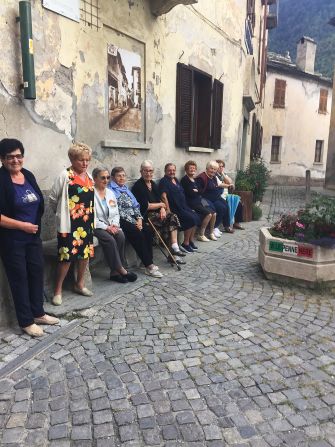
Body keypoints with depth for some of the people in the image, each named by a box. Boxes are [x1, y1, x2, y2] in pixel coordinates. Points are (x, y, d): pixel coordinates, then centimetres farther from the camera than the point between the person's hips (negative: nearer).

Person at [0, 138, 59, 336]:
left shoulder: (28, 175, 5)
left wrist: (35, 226, 8)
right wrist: (23, 225, -18)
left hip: (33, 236, 7)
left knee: (37, 272, 13)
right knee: (19, 278, 4)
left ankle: (38, 313, 30)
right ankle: (26, 321, 18)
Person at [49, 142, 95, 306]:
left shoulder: (89, 177, 8)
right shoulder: (65, 176, -11)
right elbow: (53, 199, -4)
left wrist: (90, 218, 14)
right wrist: (62, 214, 8)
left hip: (87, 222, 6)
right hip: (69, 223, -6)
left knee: (85, 253, 13)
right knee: (67, 256, -2)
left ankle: (79, 284, 31)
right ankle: (58, 290, 15)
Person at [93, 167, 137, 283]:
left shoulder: (110, 193, 15)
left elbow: (116, 213, 17)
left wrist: (114, 224, -4)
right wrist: (106, 227, -19)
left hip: (110, 226, 5)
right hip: (96, 227, -5)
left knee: (121, 236, -24)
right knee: (109, 239, -31)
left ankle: (115, 271, -19)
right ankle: (120, 269, -19)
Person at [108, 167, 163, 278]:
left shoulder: (126, 188, 22)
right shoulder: (111, 190, -3)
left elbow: (135, 205, 18)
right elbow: (117, 210, -13)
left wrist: (139, 218, -1)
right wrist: (133, 222, -16)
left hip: (133, 218, 7)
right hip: (121, 220, -7)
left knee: (147, 231, -16)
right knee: (138, 234, -26)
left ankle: (149, 263, -14)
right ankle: (149, 266, -22)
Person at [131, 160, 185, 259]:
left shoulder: (153, 184, 17)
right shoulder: (138, 186, -7)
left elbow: (160, 200, 13)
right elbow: (146, 206, -13)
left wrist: (162, 209, -10)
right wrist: (161, 205, -1)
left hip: (157, 213, 7)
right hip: (146, 215, -7)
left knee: (173, 217, -21)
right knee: (172, 218, -22)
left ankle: (174, 248, -26)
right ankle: (174, 248, -16)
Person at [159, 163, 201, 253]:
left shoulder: (175, 180, 18)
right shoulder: (164, 181, -7)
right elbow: (164, 197, -17)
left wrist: (188, 207, 15)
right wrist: (168, 211, -24)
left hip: (183, 206, 8)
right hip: (174, 208, -8)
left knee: (196, 217, -9)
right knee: (191, 219, -22)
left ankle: (191, 240, 3)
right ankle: (185, 244, -10)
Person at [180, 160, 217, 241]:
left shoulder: (195, 180, 20)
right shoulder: (184, 180, -4)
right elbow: (190, 193, -12)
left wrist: (196, 191, -2)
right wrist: (198, 191, 3)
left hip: (199, 200, 8)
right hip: (192, 203, -8)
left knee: (214, 213, -7)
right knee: (208, 213, -22)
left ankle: (211, 233, 10)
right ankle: (201, 235, -12)